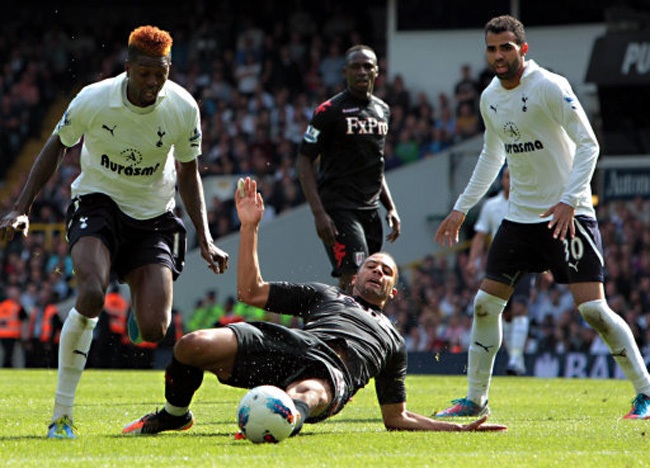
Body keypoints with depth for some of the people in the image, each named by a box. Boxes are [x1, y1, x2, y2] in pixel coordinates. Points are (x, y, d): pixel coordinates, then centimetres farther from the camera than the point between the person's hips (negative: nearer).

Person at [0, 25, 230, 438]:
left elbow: (188, 175, 4)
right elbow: (57, 147, 1)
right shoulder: (93, 100, -17)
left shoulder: (183, 108, -11)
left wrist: (205, 240, -2)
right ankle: (62, 413, -22)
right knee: (92, 294, -32)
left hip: (155, 217, 2)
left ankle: (140, 308, 26)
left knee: (153, 331, -16)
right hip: (98, 203, -2)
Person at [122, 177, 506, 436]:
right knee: (193, 346, -20)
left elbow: (397, 418, 35)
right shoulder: (325, 294, 37)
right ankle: (175, 415, 5)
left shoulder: (392, 340, 38)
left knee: (308, 396, -41)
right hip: (292, 345, 1)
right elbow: (251, 292, 27)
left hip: (330, 372, -1)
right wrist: (250, 227, 22)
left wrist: (461, 429, 23)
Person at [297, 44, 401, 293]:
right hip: (339, 208, -7)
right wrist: (319, 213, -16)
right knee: (353, 278, -20)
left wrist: (391, 207, 18)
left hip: (370, 210, 7)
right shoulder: (330, 111, -6)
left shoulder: (382, 110, 16)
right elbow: (304, 162, -7)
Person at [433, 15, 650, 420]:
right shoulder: (490, 98, 8)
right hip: (520, 216, 7)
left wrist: (569, 200, -26)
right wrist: (461, 209, 23)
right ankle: (476, 399, 15)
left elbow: (588, 144, -16)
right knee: (486, 303, 3)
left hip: (568, 215, -7)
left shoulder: (550, 87, -14)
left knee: (593, 308, -13)